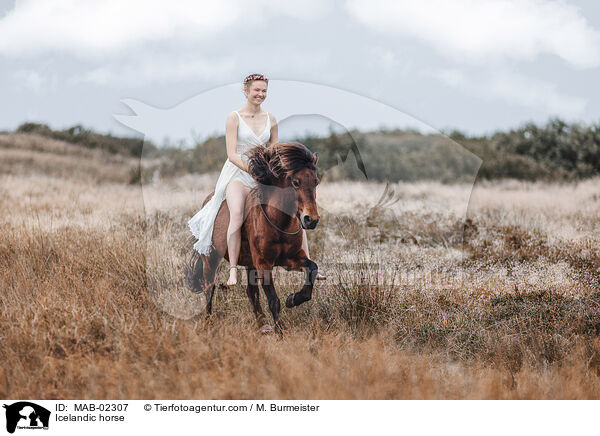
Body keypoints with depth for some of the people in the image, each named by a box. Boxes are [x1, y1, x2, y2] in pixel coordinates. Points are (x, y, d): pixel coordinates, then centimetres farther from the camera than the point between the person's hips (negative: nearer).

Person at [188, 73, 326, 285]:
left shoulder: (270, 119, 10)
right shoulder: (234, 118, -4)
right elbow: (232, 155, -9)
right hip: (237, 174, -4)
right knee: (237, 216, -31)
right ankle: (233, 272, -25)